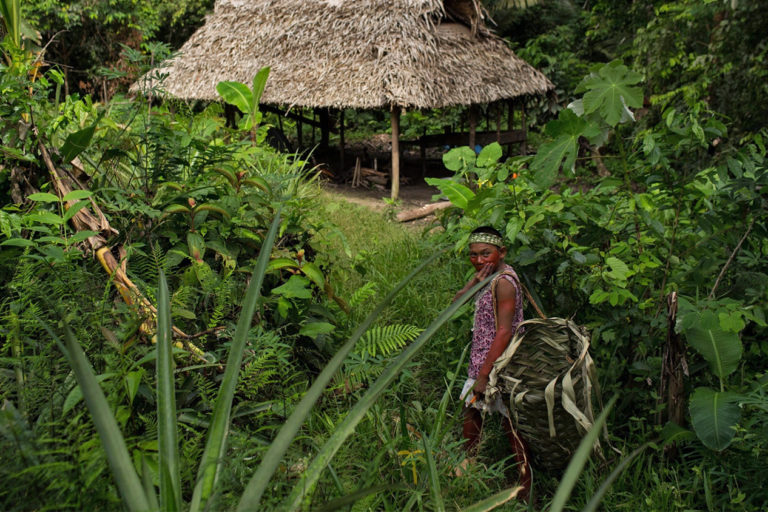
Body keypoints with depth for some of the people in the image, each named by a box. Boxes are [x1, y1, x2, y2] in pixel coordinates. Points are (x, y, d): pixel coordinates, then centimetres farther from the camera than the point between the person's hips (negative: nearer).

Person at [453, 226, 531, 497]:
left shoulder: (504, 282, -21)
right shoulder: (489, 276, 7)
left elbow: (504, 332, -25)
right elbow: (457, 301, 2)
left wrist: (483, 375, -23)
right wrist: (476, 280, -15)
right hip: (482, 359, 9)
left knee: (511, 423, 0)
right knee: (471, 412, 19)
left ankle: (526, 486, 12)